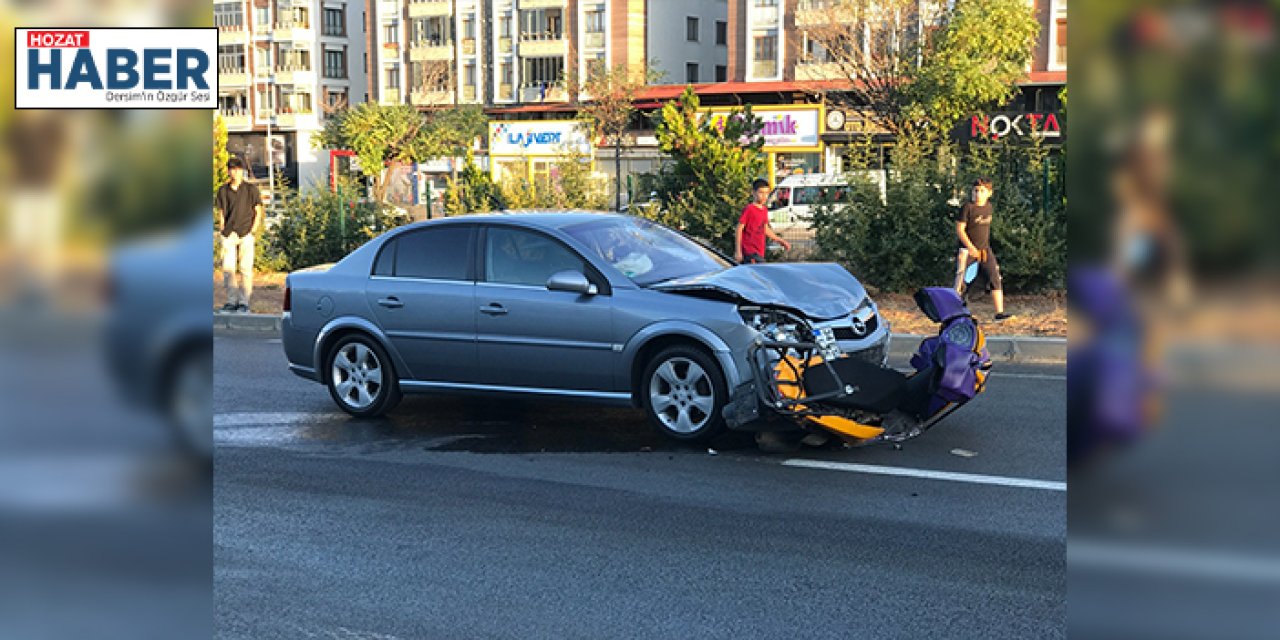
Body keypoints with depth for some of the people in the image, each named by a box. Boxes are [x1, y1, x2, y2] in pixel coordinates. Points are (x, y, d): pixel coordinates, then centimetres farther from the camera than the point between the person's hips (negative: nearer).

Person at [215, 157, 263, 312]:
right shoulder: (223, 190, 9)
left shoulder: (251, 189, 1)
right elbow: (221, 213, 13)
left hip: (246, 235, -3)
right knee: (227, 269, 2)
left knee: (246, 269, -3)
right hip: (229, 235, 3)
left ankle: (244, 302, 2)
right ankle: (232, 301, 11)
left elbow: (258, 212, 4)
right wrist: (224, 231, 3)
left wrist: (252, 231, -4)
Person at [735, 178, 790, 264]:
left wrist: (781, 241, 27)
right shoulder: (749, 209, -11)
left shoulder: (765, 210, 12)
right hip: (750, 253, -8)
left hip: (760, 253, 8)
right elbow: (739, 229, -12)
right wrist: (738, 251, -17)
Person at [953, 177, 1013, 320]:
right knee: (961, 281, -4)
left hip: (985, 249, 5)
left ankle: (1000, 312, -2)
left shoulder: (989, 207, 5)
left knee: (995, 278, -3)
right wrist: (970, 247, -21)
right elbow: (959, 229, -14)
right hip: (968, 250, -5)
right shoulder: (968, 207, -12)